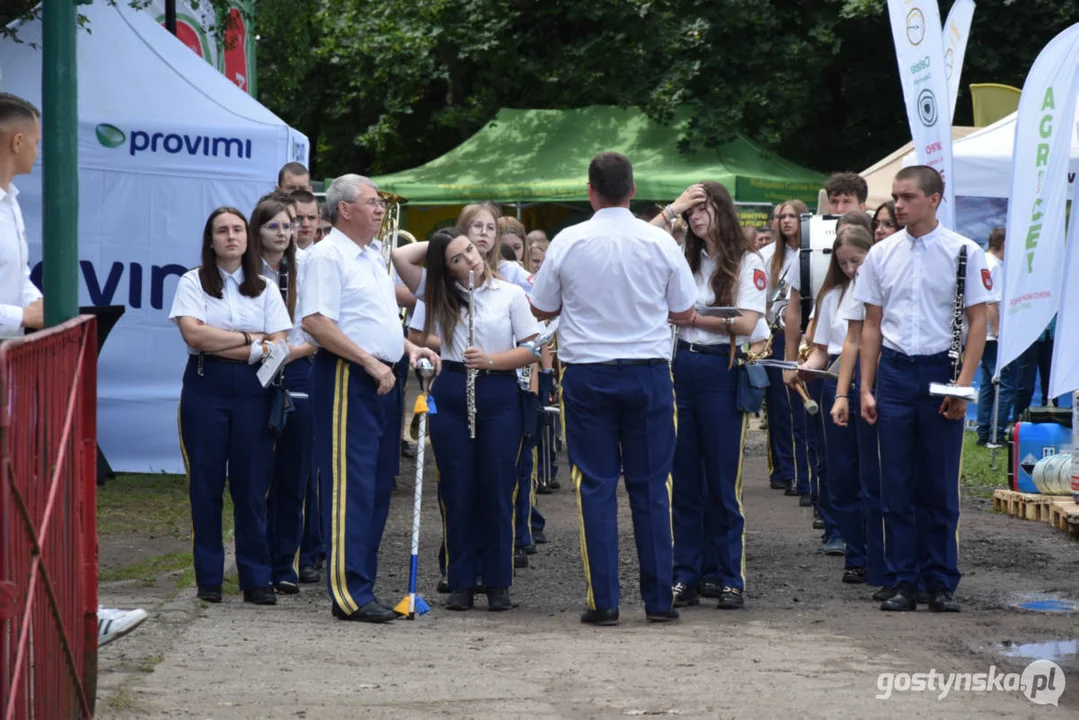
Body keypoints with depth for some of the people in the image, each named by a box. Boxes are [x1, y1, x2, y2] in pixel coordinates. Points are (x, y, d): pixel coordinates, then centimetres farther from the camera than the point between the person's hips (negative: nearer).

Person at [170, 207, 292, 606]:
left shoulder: (265, 289, 10)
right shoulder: (194, 282, 5)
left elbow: (277, 348, -2)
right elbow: (194, 335, -11)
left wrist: (219, 345, -11)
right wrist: (248, 338, -7)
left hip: (252, 391, 1)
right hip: (205, 389, -1)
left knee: (252, 486, 0)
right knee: (206, 484, 1)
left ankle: (256, 578, 5)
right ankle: (208, 577, 8)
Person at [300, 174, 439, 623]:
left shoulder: (372, 259, 21)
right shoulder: (328, 256, -9)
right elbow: (315, 321, -19)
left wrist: (409, 347, 13)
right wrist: (370, 361, -21)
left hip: (381, 380, 10)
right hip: (346, 379, -10)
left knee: (378, 485, 10)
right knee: (351, 485, -11)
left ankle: (362, 586, 16)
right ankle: (349, 594, -12)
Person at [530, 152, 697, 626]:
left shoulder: (567, 243, -4)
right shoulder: (659, 242, -3)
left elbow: (541, 309, 6)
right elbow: (685, 314, 5)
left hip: (587, 375, -1)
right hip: (648, 370, 1)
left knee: (595, 485, 3)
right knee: (650, 485, 6)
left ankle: (603, 601, 0)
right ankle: (659, 599, 7)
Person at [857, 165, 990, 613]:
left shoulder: (963, 253, -3)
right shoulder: (881, 254, 7)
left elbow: (977, 322, -3)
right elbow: (872, 324, 11)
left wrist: (963, 384, -11)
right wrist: (866, 388, 6)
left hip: (940, 371, -3)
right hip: (894, 372, 3)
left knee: (940, 486, 2)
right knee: (897, 486, 3)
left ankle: (942, 583, 10)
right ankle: (904, 581, 9)